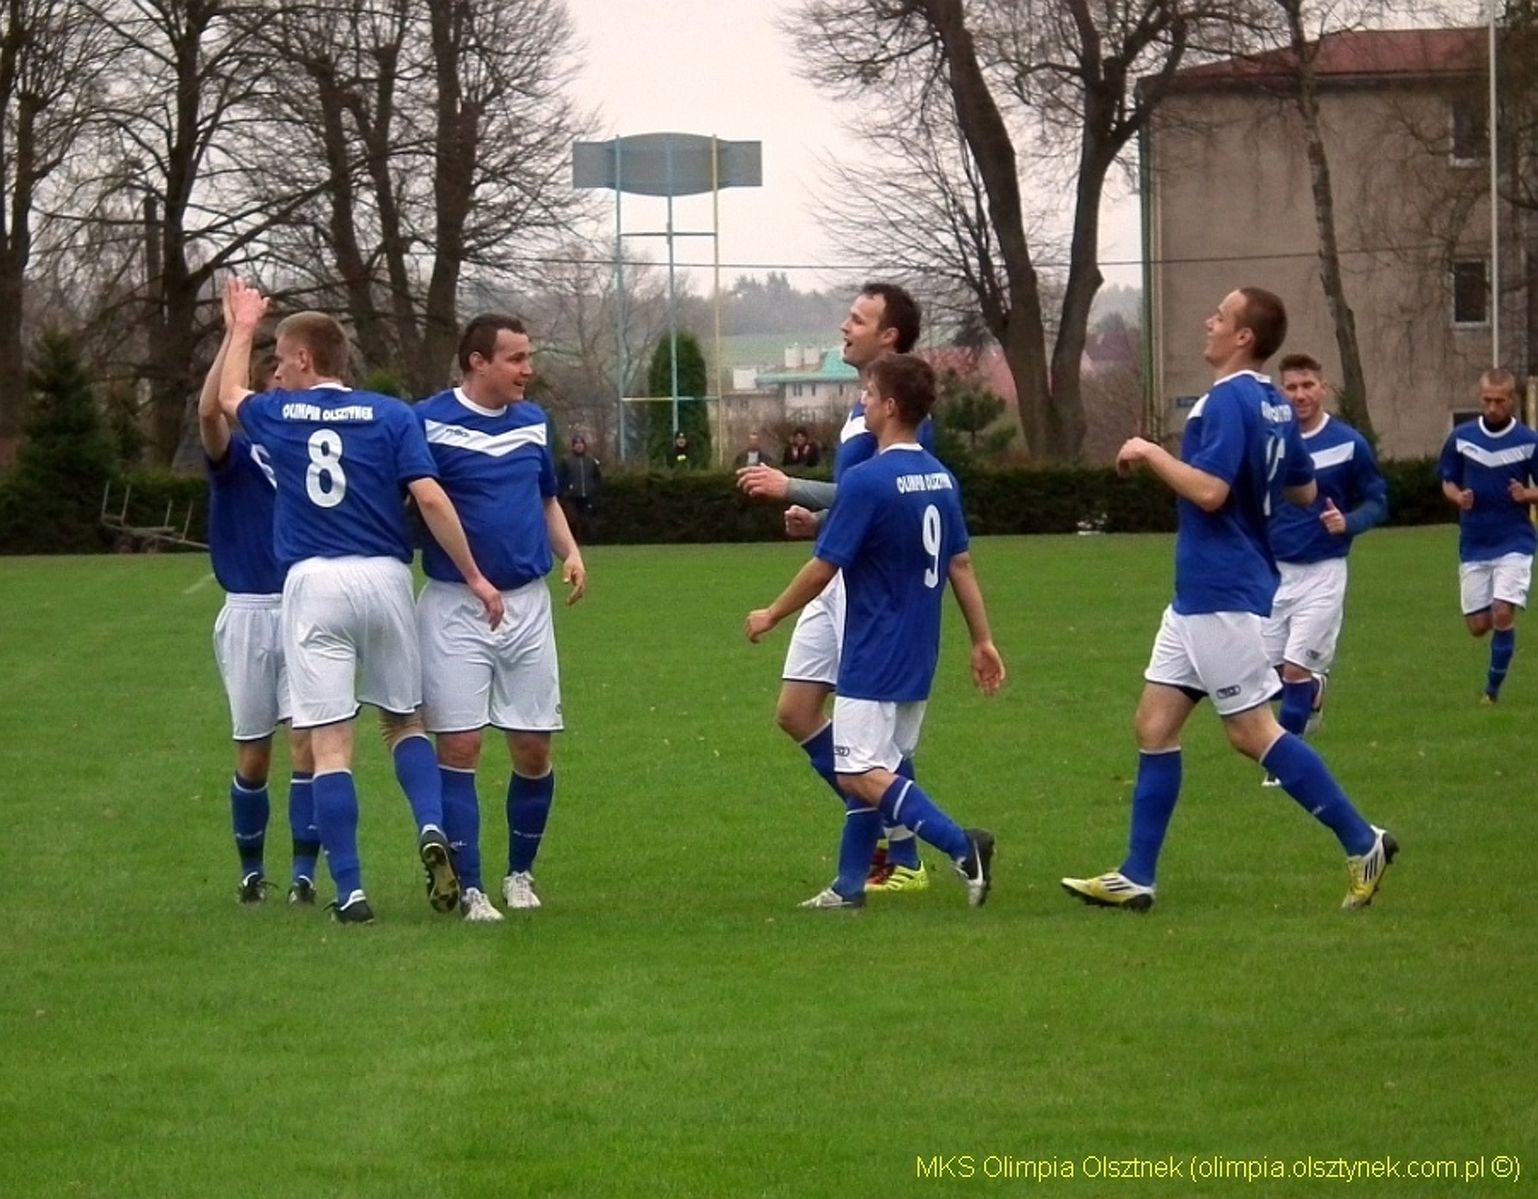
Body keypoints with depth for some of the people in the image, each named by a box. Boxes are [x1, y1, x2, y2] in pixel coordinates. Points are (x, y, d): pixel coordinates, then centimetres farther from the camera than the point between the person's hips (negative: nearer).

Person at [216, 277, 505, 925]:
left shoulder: (278, 415, 7)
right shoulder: (391, 416, 3)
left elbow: (228, 397, 30)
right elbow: (430, 498, -7)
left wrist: (242, 328, 46)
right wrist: (475, 576, -2)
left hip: (313, 582, -1)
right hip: (384, 578, 1)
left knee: (330, 745, -1)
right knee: (405, 721, 18)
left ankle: (350, 892, -6)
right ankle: (432, 828, -9)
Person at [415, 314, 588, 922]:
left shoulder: (533, 421, 10)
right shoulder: (429, 421, -9)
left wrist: (569, 551, 7)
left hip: (528, 604, 5)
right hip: (454, 608, -5)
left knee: (533, 750, 6)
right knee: (458, 749, -6)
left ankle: (520, 873, 23)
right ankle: (469, 889, -3)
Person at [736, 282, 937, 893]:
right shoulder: (863, 406, 17)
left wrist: (793, 489, -19)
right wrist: (814, 519, 10)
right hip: (839, 579, 10)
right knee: (795, 711, 9)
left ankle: (903, 860, 4)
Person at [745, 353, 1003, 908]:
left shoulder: (867, 481, -17)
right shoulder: (941, 478, 7)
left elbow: (823, 568, -13)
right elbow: (961, 564, 12)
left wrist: (771, 616, 1)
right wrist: (982, 640, 16)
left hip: (872, 660, -9)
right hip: (917, 657, 9)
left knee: (861, 775, -10)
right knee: (875, 769, 14)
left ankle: (961, 845, -23)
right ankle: (850, 885, 16)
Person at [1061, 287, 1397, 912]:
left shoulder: (1228, 401, -18)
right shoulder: (1274, 405, 11)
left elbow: (1210, 491, -27)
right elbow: (1303, 491, 19)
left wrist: (1150, 453, -16)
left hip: (1222, 595, -10)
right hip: (1200, 595, 10)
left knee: (1252, 731, -6)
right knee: (1154, 724, 9)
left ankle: (1362, 842, 0)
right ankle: (1136, 877, 8)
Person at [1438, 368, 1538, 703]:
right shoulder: (1461, 437, 2)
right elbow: (1448, 482, 12)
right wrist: (1458, 497, -10)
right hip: (1474, 545, 3)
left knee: (1503, 615, -15)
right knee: (1478, 625, 2)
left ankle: (1493, 689, -1)